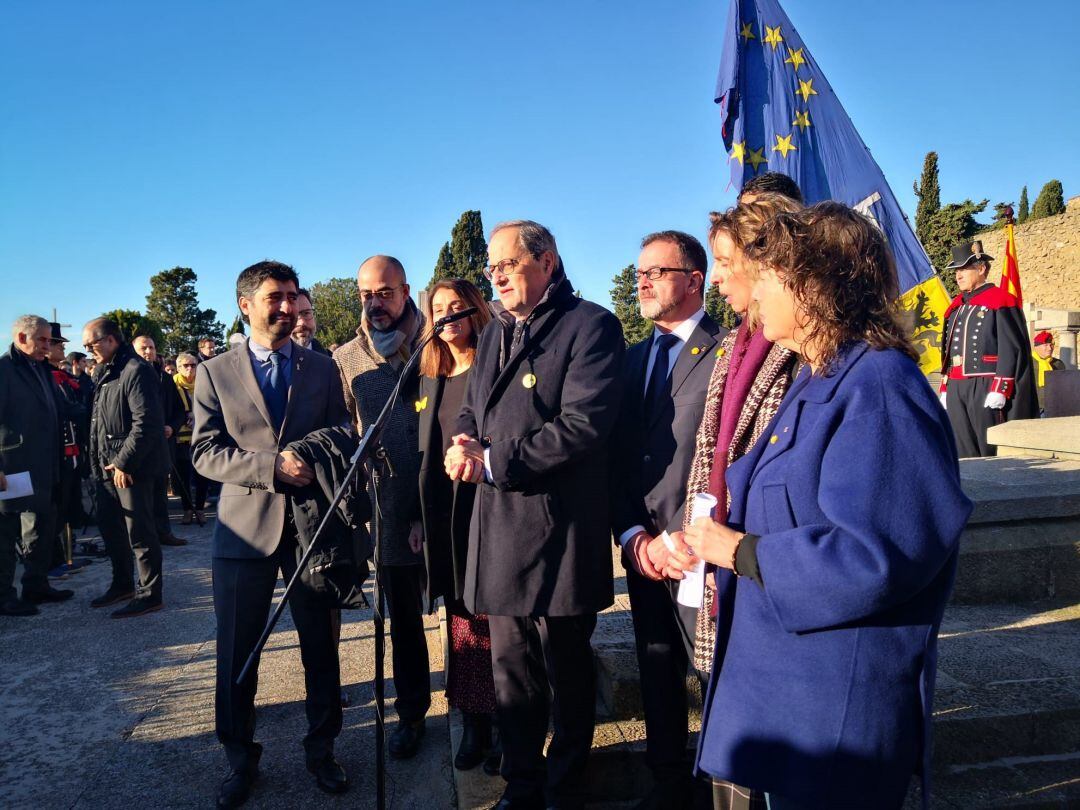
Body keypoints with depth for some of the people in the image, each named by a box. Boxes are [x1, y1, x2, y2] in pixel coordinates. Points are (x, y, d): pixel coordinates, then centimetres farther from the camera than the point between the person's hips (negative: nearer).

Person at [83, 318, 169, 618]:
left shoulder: (136, 371, -15)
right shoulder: (105, 373, 15)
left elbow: (146, 423, -22)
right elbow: (99, 422, 20)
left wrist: (124, 462, -20)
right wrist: (98, 463, 12)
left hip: (131, 468, -10)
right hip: (109, 466, 10)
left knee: (139, 532, -3)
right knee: (109, 526, 18)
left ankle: (150, 595, 7)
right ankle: (122, 585, 33)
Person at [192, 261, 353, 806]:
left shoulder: (322, 368, 7)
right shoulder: (215, 373, 3)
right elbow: (205, 453, -5)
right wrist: (272, 465, -19)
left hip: (312, 524, 1)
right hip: (245, 528, -1)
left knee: (321, 648, 9)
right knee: (236, 654, 9)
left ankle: (322, 750, 29)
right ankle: (241, 760, 30)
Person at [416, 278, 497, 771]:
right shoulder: (429, 379, 13)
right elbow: (425, 453, 16)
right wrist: (419, 517, 14)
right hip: (444, 515, 6)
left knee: (496, 623, 0)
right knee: (461, 621, 11)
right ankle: (473, 724, 22)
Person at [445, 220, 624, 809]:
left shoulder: (591, 326, -9)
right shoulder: (494, 334, 17)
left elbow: (582, 425, -20)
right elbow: (472, 411, 19)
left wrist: (492, 463, -17)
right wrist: (466, 445, -5)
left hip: (558, 532, -7)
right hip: (499, 530, 7)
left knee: (566, 672, 9)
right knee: (511, 670, 17)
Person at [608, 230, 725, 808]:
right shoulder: (632, 359, 13)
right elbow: (617, 454, 11)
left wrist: (682, 539, -16)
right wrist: (631, 535, -1)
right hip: (643, 548, 6)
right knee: (657, 672, 17)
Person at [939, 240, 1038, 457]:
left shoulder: (1001, 302, -4)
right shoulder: (956, 307, 18)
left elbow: (1011, 349, -10)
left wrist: (999, 390, -16)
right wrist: (945, 389, 16)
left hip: (985, 388, -7)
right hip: (956, 390, 7)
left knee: (991, 451, -1)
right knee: (962, 454, 8)